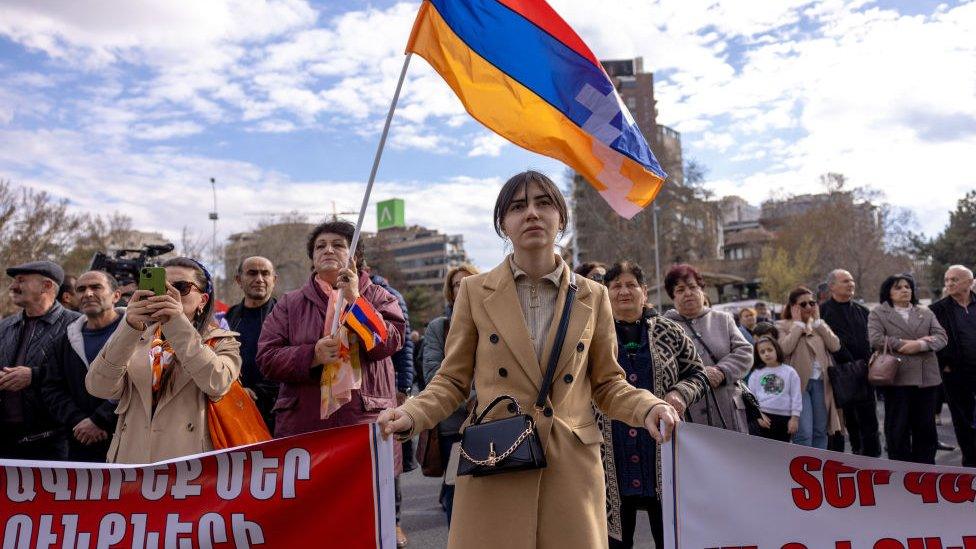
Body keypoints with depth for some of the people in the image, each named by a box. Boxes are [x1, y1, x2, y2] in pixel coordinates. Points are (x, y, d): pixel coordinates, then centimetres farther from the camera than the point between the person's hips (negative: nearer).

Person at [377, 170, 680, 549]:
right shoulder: (474, 291, 2)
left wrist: (647, 408, -10)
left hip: (570, 467, 1)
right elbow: (452, 381, 5)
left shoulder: (593, 297, 5)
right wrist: (411, 416, -13)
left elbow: (607, 383, 9)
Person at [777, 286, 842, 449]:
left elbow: (835, 346, 2)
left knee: (821, 431, 9)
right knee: (804, 433, -11)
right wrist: (798, 324, -7)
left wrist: (817, 321, 1)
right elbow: (785, 348, -16)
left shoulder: (820, 324, 17)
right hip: (799, 383, -5)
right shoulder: (783, 326, 2)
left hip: (820, 382, 5)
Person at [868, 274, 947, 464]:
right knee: (898, 428, 3)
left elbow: (941, 337, 4)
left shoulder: (926, 313, 17)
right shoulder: (878, 314, 4)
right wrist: (908, 343, -14)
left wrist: (920, 345, -14)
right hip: (896, 378, -3)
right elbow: (876, 340, -10)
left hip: (927, 378, 3)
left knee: (926, 426, 7)